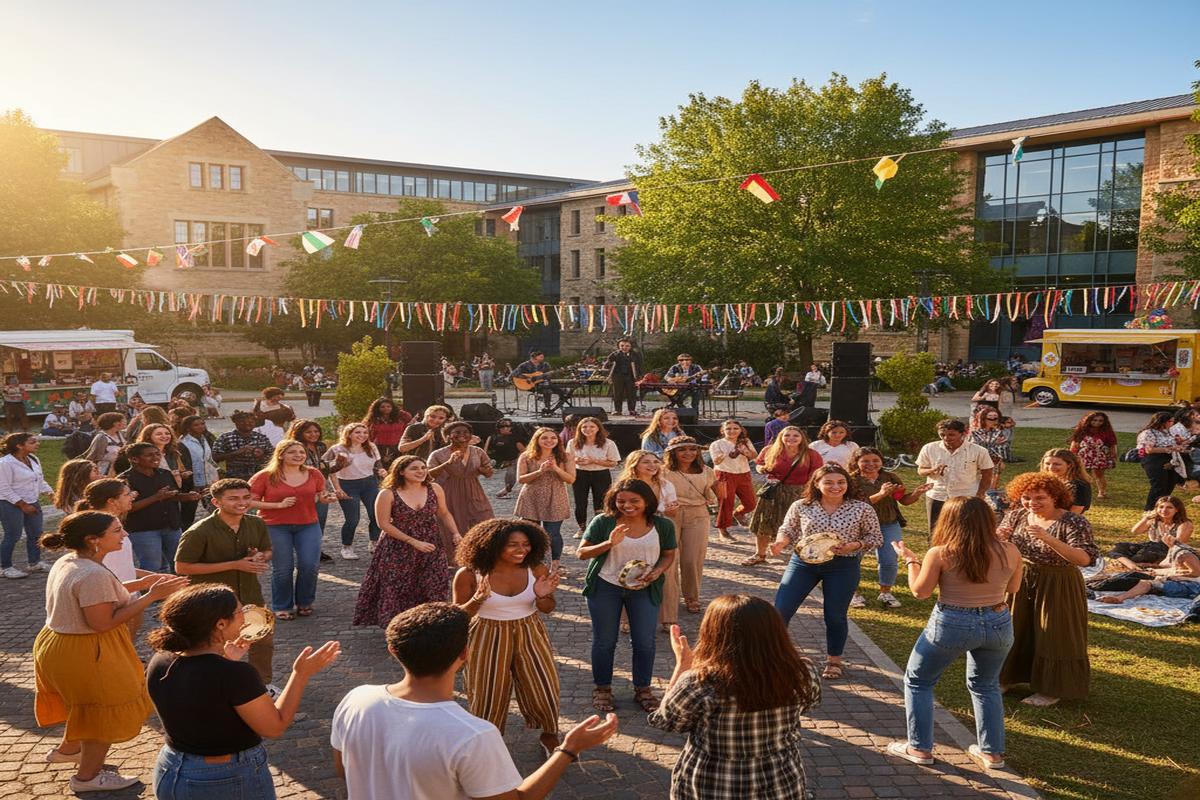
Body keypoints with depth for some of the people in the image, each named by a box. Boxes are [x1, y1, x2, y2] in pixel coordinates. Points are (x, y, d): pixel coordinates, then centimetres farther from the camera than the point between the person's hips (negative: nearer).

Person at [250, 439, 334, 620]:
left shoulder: (314, 474, 3)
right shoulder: (265, 477, -7)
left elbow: (320, 495, 19)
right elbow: (249, 501, -9)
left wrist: (325, 498, -5)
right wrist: (279, 505, -17)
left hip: (308, 525, 3)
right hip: (275, 527, -2)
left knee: (310, 565, -2)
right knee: (283, 569, 1)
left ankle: (304, 603, 21)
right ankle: (282, 607, 20)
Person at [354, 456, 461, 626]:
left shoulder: (434, 489, -3)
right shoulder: (388, 494, -14)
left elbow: (444, 514, 10)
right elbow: (384, 524, -13)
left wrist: (456, 533, -6)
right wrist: (413, 542, -16)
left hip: (432, 549, 3)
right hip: (399, 551, -3)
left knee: (433, 592, 4)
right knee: (397, 592, 5)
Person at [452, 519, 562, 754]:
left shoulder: (535, 569, -12)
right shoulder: (469, 575, -18)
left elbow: (548, 609, 1)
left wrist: (542, 596, -23)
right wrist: (478, 599, -29)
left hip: (530, 635, 2)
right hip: (488, 639, -2)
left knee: (543, 688, 9)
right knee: (488, 694, 12)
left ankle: (550, 736, 37)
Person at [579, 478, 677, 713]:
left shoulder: (663, 525, -5)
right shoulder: (603, 522, -12)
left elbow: (669, 555, 6)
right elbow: (581, 553, -11)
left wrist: (657, 572, -15)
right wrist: (609, 543, -27)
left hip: (644, 589, 1)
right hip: (605, 587, -1)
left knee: (645, 641, 5)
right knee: (604, 641, 9)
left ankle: (643, 688, 26)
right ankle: (602, 689, 27)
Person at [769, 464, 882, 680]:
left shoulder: (862, 509, -6)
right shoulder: (801, 507, -4)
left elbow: (876, 538, 2)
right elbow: (788, 530, 7)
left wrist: (854, 545, -17)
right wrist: (780, 542, -16)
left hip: (843, 566, -1)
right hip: (803, 562, 1)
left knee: (835, 615, 10)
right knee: (780, 610, -4)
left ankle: (834, 661, 33)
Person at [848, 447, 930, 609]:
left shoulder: (891, 478, 3)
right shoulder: (851, 480, -9)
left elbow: (904, 500, 8)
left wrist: (916, 493, -13)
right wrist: (880, 494, -30)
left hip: (889, 525, 2)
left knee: (889, 560, -9)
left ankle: (885, 592, 16)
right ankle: (854, 593, 12)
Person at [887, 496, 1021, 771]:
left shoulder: (940, 554, -16)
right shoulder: (1009, 552, -8)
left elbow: (920, 591, -6)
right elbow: (1013, 588, 7)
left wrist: (910, 560, 7)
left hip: (951, 625, -3)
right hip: (998, 625, 4)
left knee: (917, 681, 16)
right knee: (986, 686, 26)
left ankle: (920, 748, 18)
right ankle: (992, 752, 30)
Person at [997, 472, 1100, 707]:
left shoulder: (1073, 523, -19)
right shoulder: (1017, 515, -2)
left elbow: (1085, 559, -30)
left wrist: (1048, 539, -38)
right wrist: (997, 538, -18)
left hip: (1056, 588, -5)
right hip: (1019, 582, 6)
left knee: (1053, 636, 6)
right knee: (1014, 631, 17)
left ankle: (1053, 689, 24)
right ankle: (1007, 677, 36)